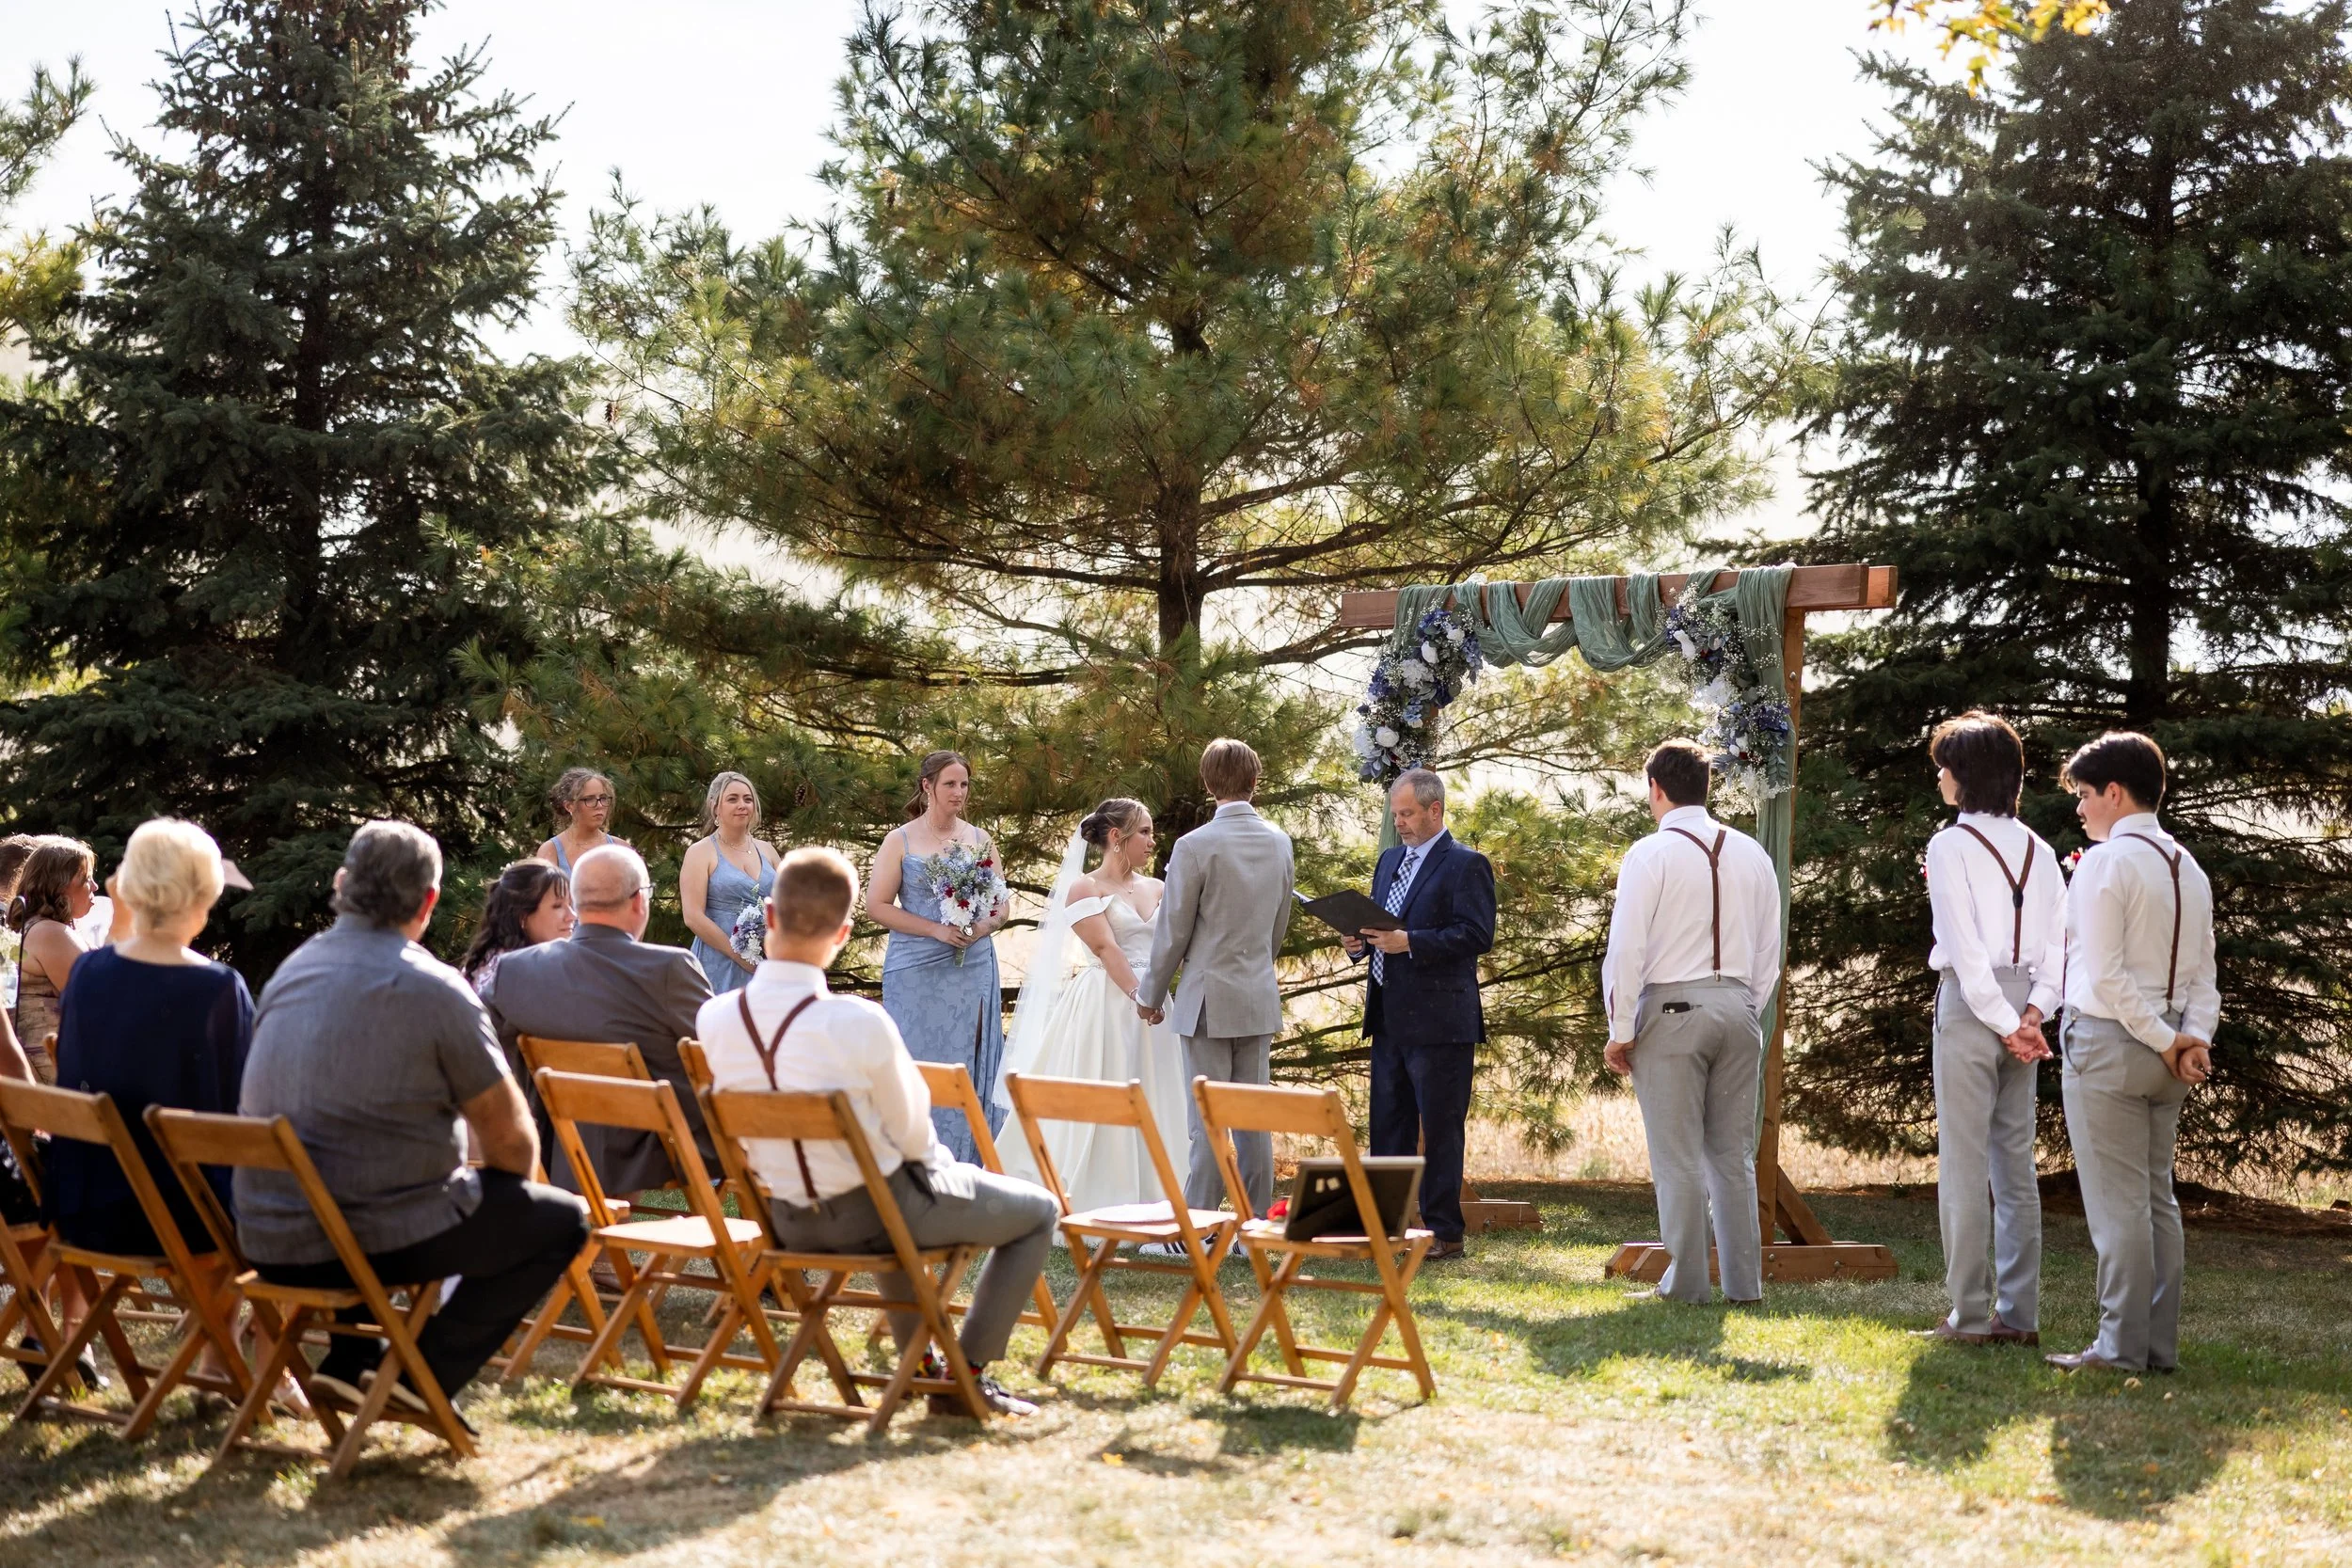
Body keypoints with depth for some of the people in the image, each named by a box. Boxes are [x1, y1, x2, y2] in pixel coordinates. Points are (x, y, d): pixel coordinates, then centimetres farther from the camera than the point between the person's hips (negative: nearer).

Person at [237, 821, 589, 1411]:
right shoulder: (434, 991, -13)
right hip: (375, 1240, -7)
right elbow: (511, 1140, -6)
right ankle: (427, 1373, 2)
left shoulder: (289, 973, 8)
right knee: (563, 1221, 8)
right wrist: (494, 1195, 17)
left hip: (270, 1242, 7)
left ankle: (348, 1361, 24)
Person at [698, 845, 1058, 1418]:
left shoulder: (714, 1020, -12)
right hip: (877, 1212, -6)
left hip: (791, 1224, 6)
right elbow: (909, 1132, -16)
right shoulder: (859, 1022, -29)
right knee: (1038, 1210, 16)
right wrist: (933, 1154, 10)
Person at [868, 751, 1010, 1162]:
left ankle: (967, 1166, 6)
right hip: (917, 971, -3)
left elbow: (1001, 905, 15)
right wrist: (937, 930, -13)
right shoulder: (901, 841, 1)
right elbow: (877, 905, -5)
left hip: (973, 968, 3)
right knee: (920, 1062, -3)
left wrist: (982, 927, -8)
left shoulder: (980, 840, 11)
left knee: (969, 1064, 2)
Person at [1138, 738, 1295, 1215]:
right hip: (1261, 997, 5)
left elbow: (1172, 931, -8)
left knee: (1207, 1122, -3)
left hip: (1209, 998, -5)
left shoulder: (1196, 846, -13)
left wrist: (1151, 993, 5)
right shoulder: (1279, 842, 4)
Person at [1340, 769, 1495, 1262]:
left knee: (1441, 1130, -2)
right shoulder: (1390, 861, 18)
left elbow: (1477, 935, -16)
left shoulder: (1466, 865, -7)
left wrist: (1409, 942, -23)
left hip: (1439, 1021, -8)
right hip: (1389, 1018, 8)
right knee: (1388, 1126, 11)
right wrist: (1360, 941, 2)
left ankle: (1444, 1233, 3)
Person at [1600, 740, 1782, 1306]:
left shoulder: (1651, 854, -7)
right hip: (1737, 1007, 5)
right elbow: (1768, 951, 14)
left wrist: (1620, 1031, -4)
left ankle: (1686, 1284, 2)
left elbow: (1627, 947, -10)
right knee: (1733, 1153, 11)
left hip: (1672, 1009, -5)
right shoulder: (1752, 854, 10)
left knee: (1679, 1156, -1)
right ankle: (1744, 1281, 13)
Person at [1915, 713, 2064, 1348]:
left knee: (1962, 1164, -2)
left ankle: (1970, 1315, -2)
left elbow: (1964, 946, -13)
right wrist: (2034, 1010, -4)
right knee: (2016, 1164, 10)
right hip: (2022, 1005, 6)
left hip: (1972, 1004, -6)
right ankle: (2018, 1314, 13)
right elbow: (2060, 939, 3)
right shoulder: (2037, 849, 11)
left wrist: (2005, 1025, -10)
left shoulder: (1951, 844, -7)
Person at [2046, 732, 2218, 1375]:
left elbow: (2105, 975, -17)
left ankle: (2122, 1347, -3)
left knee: (2117, 1202, -5)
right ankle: (2160, 1343, 15)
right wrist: (2195, 1039, -2)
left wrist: (2166, 1043, -12)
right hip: (2167, 1052, 8)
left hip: (2108, 1041, -8)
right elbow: (2202, 974, 9)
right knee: (2157, 1197, 12)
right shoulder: (2189, 869, 15)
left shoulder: (2104, 862, -11)